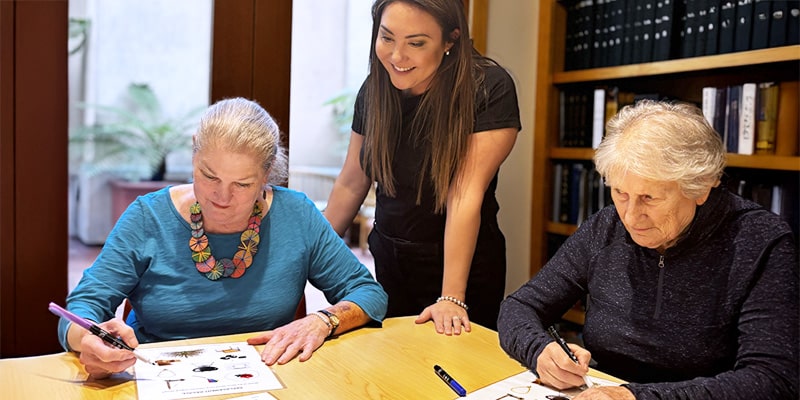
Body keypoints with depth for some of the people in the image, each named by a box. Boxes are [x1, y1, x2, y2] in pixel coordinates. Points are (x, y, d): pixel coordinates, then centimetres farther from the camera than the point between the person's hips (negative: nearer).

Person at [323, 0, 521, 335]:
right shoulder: (375, 88, -5)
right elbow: (350, 184, 3)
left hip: (464, 270, -5)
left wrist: (451, 298, -26)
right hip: (388, 262, 5)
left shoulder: (489, 89, -21)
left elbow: (466, 195, -26)